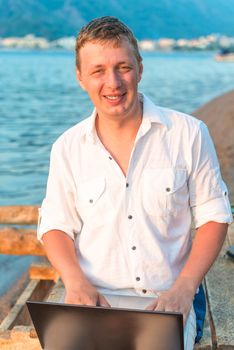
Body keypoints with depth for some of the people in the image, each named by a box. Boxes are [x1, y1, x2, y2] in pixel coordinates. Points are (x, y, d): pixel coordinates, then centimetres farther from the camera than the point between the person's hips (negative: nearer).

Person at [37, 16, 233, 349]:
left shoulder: (189, 133, -1)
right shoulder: (67, 148, 4)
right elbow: (55, 225, 8)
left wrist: (184, 288, -11)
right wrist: (75, 280, -12)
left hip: (168, 300, -1)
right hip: (95, 298, 1)